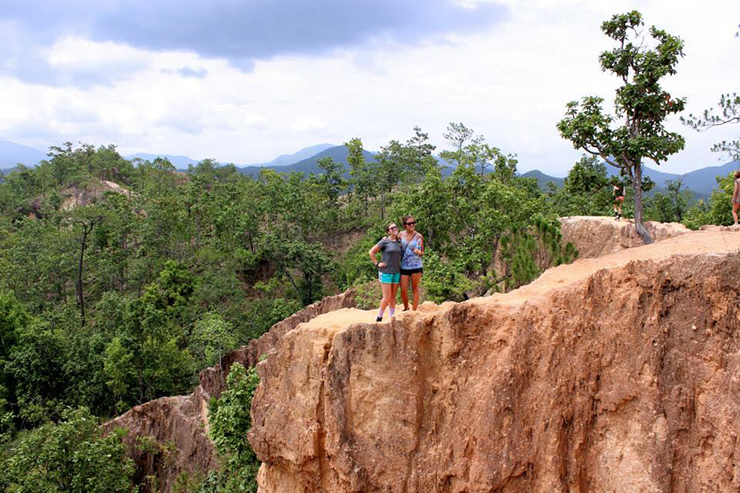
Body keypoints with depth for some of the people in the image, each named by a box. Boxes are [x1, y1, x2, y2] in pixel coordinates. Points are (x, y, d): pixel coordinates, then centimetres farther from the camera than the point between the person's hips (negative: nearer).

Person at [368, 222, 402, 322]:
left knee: (393, 297, 8)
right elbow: (371, 252, -4)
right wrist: (377, 264, -8)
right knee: (387, 297, -8)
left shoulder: (398, 243, 10)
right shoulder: (385, 241, -6)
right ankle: (379, 318, 6)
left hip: (396, 272, 5)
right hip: (386, 272, -5)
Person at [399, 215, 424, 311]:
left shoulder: (419, 236, 0)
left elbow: (422, 252, 5)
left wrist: (419, 252, -19)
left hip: (416, 266, -2)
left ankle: (414, 310, 13)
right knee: (403, 290, 1)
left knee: (415, 289, 4)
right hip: (404, 266, 2)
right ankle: (406, 308, 25)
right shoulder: (401, 235, 4)